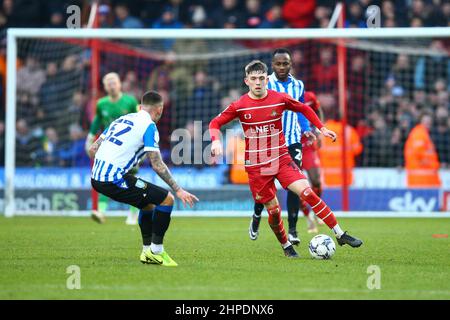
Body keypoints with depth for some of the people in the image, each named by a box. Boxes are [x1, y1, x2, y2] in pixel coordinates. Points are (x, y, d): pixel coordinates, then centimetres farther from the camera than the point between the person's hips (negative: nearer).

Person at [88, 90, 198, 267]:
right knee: (167, 199, -2)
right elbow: (157, 165, -10)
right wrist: (178, 190, -5)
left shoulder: (123, 119, 19)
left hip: (97, 179, 9)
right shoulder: (149, 126, -5)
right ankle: (156, 252, 2)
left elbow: (93, 149, 19)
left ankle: (147, 251, 25)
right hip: (115, 179, -9)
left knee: (149, 202, 26)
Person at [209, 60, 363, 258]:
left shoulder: (280, 99, -3)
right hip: (256, 166, -1)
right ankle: (286, 246, 26)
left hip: (281, 159, 1)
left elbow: (305, 109, 14)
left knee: (307, 192, -16)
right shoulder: (239, 106, -6)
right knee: (273, 210, 0)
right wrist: (216, 141, -19)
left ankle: (340, 235, -11)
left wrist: (321, 128, 8)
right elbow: (215, 123, 0)